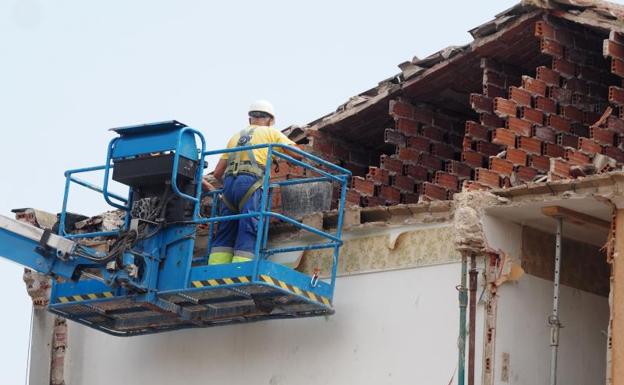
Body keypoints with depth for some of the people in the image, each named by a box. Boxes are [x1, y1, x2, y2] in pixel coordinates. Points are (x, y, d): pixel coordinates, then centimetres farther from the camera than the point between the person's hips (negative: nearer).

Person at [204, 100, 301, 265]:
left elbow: (217, 173, 27)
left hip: (229, 182, 4)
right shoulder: (270, 132, 18)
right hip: (251, 182, -4)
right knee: (248, 235, -10)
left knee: (224, 236, 4)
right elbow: (297, 154, 10)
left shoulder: (236, 137, 30)